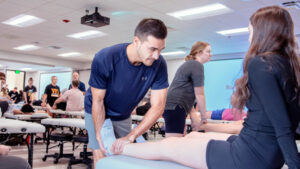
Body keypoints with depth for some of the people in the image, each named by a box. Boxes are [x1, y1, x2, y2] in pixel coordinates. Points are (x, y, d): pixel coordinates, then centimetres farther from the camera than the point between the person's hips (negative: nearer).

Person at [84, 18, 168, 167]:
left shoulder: (159, 64, -24)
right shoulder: (104, 59, -31)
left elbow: (158, 106, -26)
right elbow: (98, 101, -21)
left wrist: (131, 136, -35)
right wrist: (99, 136, -28)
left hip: (123, 116, 3)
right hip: (97, 113, -2)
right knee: (101, 156, -7)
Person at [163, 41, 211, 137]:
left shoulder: (189, 64, 23)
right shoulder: (197, 65, -5)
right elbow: (199, 95, -7)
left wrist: (193, 119, 18)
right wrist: (204, 118, 1)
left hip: (171, 106, 10)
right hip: (175, 107, -10)